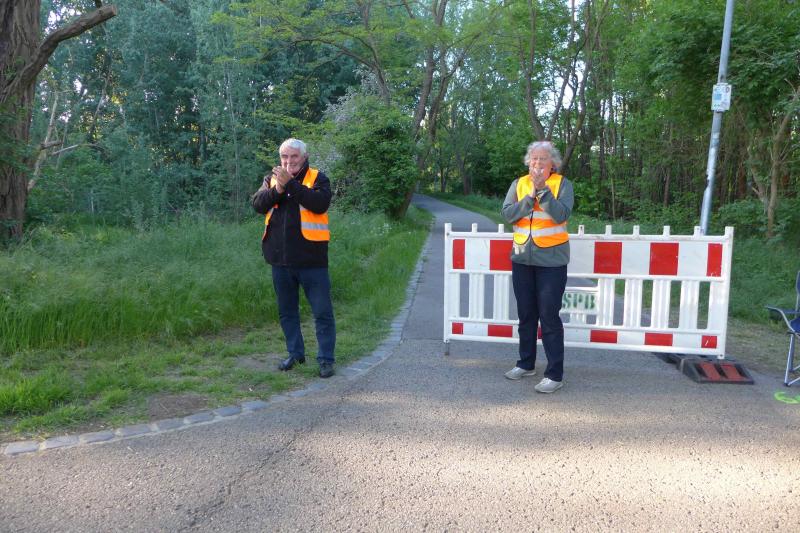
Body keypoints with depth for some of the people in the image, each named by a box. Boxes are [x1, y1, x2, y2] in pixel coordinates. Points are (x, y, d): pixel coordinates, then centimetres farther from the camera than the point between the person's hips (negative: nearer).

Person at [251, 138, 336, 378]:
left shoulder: (318, 178, -2)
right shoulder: (272, 178, 10)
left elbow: (320, 203, -20)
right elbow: (258, 204, -3)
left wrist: (291, 184, -21)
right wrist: (277, 190, -19)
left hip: (311, 259, -4)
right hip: (280, 259, 5)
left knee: (322, 312, 1)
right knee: (286, 311, 15)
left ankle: (326, 359, 11)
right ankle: (295, 353, 31)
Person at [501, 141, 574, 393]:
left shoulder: (562, 184, -3)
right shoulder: (519, 184, 6)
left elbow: (561, 215, -18)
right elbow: (507, 214, -6)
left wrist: (543, 188, -22)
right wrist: (530, 195, -15)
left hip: (551, 260, -4)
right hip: (522, 259, 4)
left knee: (549, 316, -4)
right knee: (526, 314, 14)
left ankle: (555, 374, 3)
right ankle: (526, 363, 28)